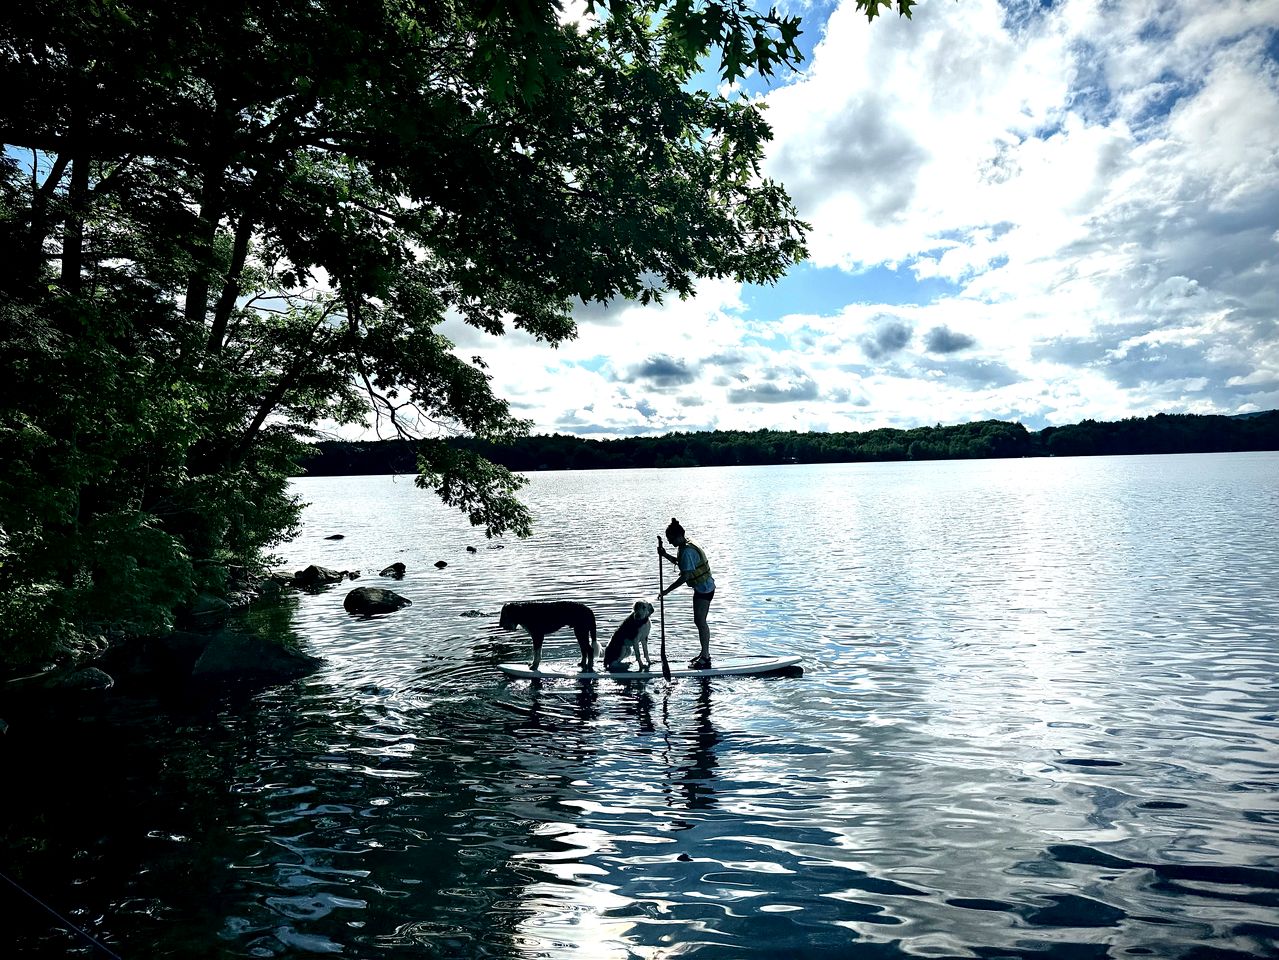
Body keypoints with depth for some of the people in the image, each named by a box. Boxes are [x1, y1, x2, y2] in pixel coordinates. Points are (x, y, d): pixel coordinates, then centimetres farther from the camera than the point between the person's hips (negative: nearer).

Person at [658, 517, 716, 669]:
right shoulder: (684, 547, 8)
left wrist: (667, 591, -24)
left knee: (700, 621, -7)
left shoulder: (686, 551, -24)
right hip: (703, 587, 10)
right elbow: (679, 562, 26)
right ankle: (705, 654, 24)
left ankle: (705, 658, -1)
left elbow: (685, 576, -28)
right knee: (700, 621, 15)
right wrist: (665, 555, 12)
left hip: (703, 589, -10)